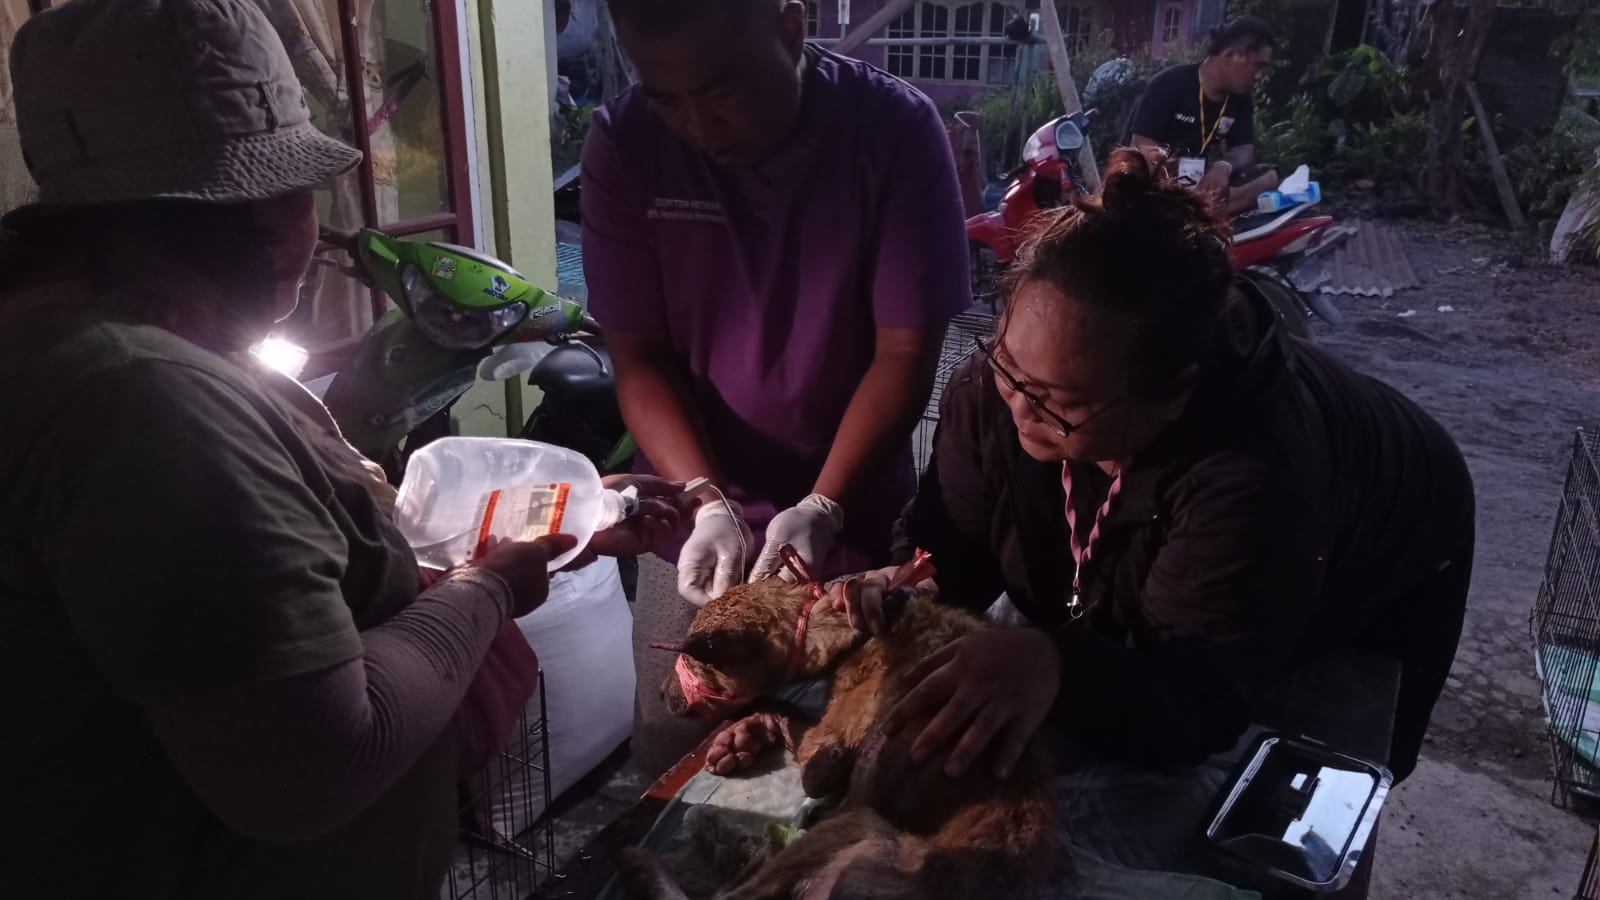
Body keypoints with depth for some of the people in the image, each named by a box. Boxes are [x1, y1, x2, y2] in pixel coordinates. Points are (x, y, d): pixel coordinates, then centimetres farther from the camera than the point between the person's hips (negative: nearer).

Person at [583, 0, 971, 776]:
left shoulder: (897, 130, -16)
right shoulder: (624, 143, -12)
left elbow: (906, 353, -14)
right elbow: (638, 356, -9)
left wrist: (824, 507, -25)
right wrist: (709, 504, -22)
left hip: (856, 509, -1)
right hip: (698, 511, 1)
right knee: (672, 755, 12)